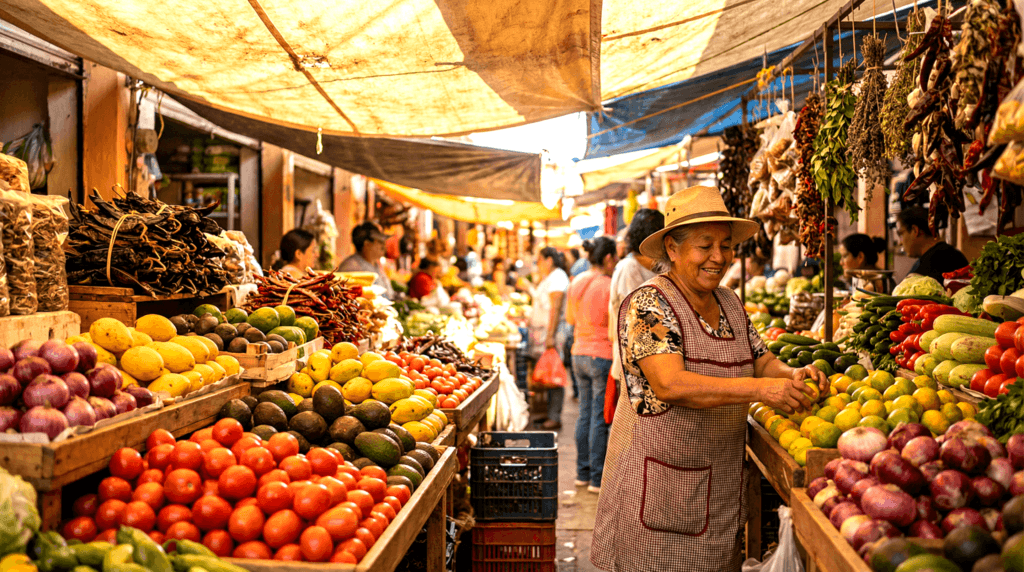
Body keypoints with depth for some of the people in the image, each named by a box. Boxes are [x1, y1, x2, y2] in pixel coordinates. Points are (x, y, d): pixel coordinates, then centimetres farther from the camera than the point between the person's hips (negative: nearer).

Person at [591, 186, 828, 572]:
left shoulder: (729, 303, 9)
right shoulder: (648, 304, -15)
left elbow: (762, 362, 13)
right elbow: (670, 384, -27)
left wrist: (792, 375, -11)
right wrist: (760, 389, -31)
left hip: (722, 480, 7)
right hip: (658, 481, -7)